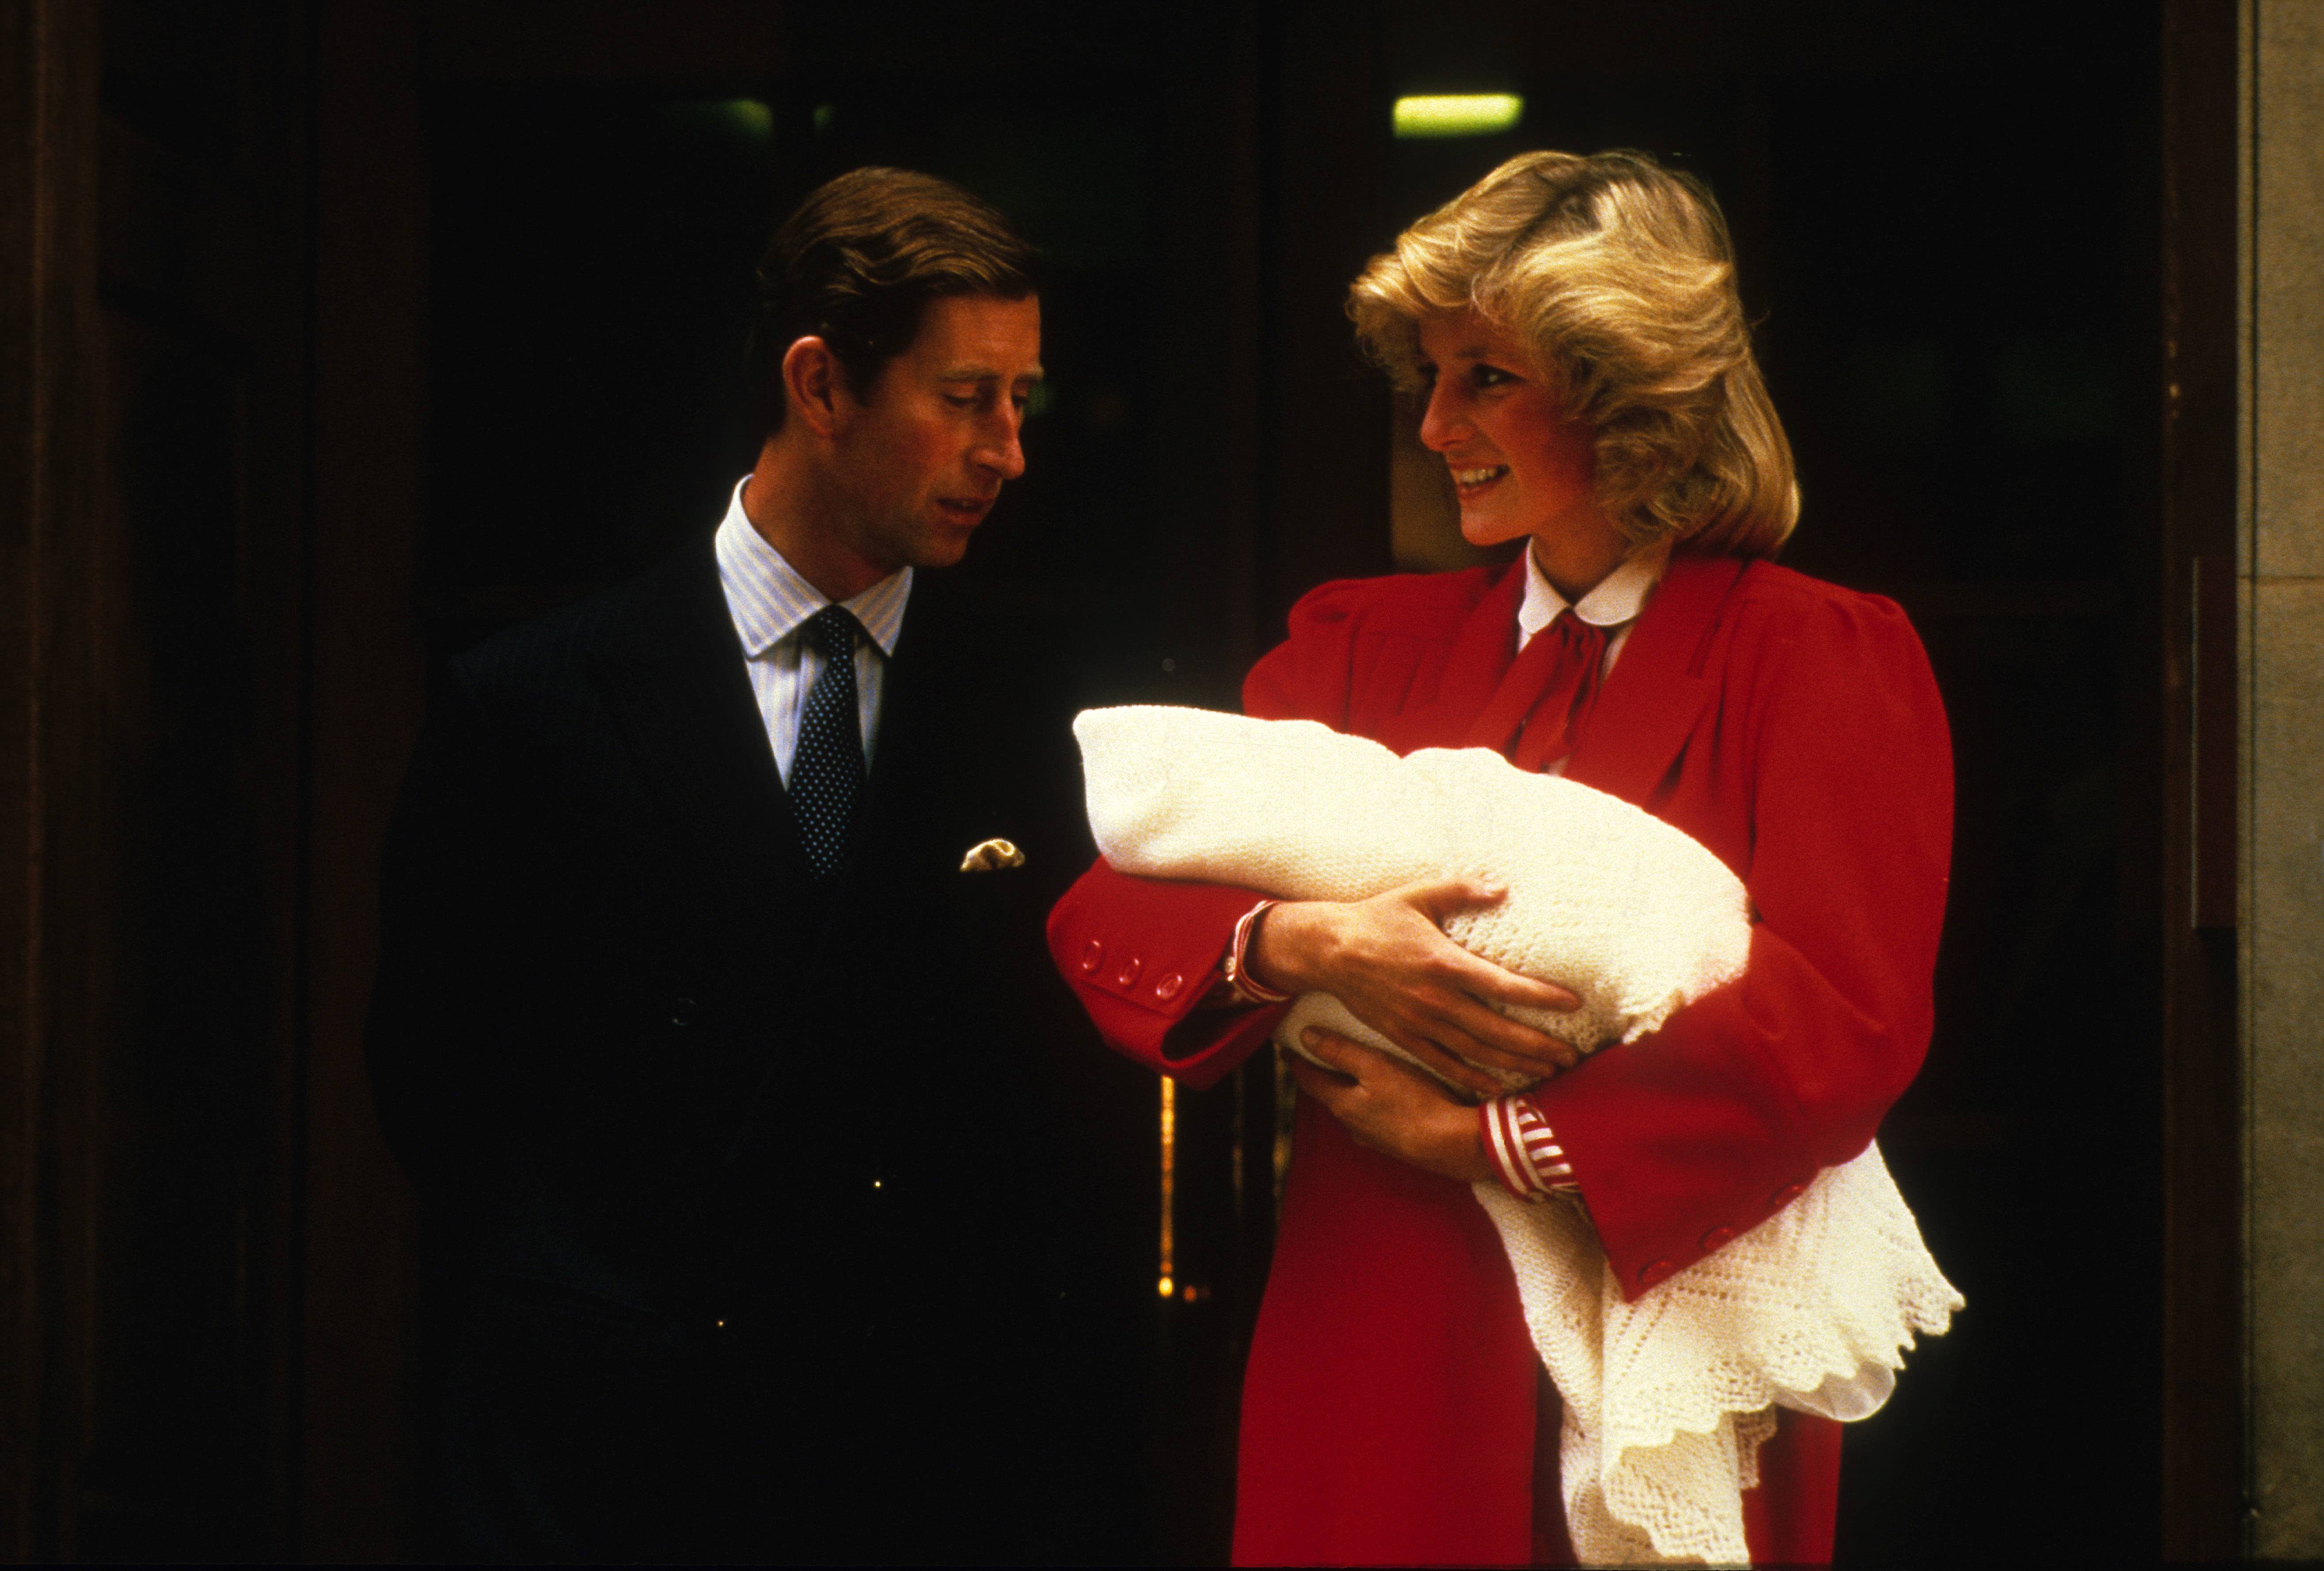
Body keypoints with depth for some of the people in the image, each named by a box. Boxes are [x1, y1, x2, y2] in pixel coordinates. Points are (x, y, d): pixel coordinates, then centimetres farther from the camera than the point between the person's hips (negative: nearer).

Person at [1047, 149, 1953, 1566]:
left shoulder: (1825, 662, -1)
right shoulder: (1365, 644, 12)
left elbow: (1843, 1027, -14)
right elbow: (1105, 913, 3)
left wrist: (1490, 1141, -14)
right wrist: (1299, 945, -19)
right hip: (1382, 1381, 3)